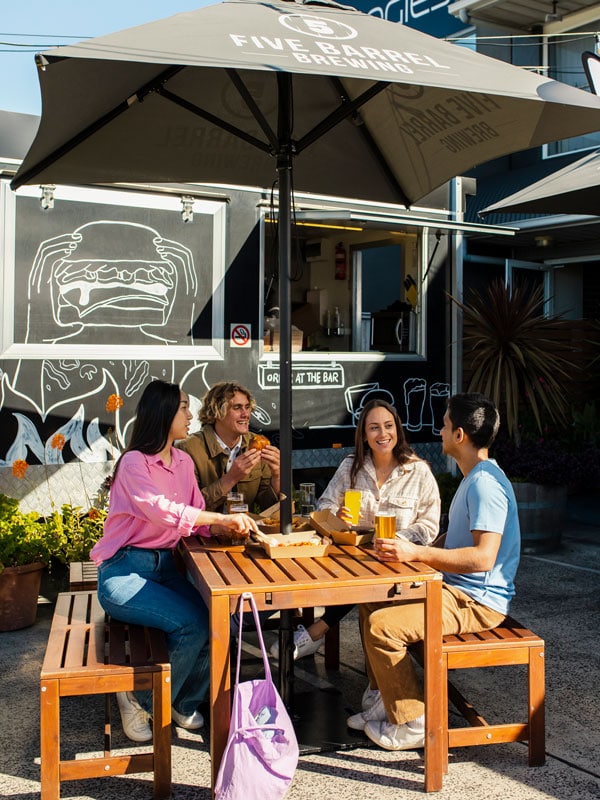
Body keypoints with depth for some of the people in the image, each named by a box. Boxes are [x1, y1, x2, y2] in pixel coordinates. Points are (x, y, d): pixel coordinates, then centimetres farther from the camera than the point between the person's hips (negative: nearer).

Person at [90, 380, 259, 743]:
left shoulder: (184, 462, 10)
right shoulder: (135, 462, -12)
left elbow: (198, 518, 6)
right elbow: (162, 510, -28)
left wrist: (228, 528, -16)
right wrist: (224, 518, -33)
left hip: (166, 566, 6)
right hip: (124, 571, -6)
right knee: (192, 624, -25)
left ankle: (184, 702, 9)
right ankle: (141, 701, 1)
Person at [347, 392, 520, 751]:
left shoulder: (486, 483, -21)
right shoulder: (475, 477, 14)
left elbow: (483, 557, -30)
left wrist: (416, 553, -31)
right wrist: (413, 553, 9)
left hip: (478, 602, -11)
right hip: (456, 588, 11)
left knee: (382, 624, -22)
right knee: (370, 603, 13)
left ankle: (414, 724, -6)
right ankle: (381, 699, 19)